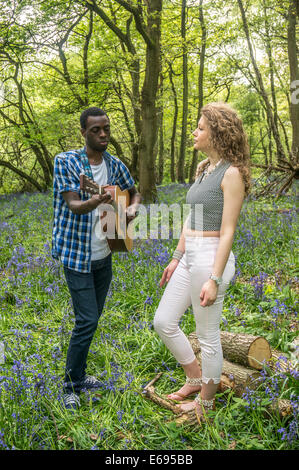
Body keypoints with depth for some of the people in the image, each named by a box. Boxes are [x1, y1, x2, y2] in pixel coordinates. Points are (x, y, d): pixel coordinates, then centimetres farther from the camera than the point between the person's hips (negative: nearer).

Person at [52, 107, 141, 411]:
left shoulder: (115, 165, 5)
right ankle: (71, 386, 10)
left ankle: (78, 375, 32)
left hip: (104, 254, 6)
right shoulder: (66, 162, -11)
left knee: (93, 317, 15)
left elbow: (134, 192, 21)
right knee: (86, 321, -8)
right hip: (77, 254, -6)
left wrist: (132, 209, -1)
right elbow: (74, 206, -21)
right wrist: (98, 200, -41)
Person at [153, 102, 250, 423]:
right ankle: (195, 379, 34)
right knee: (163, 322, 14)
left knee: (208, 336, 6)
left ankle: (205, 402, 26)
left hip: (211, 257, -9)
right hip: (189, 255, 9)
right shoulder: (203, 168, 13)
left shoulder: (231, 173, -13)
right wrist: (176, 258, 19)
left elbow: (228, 231, -16)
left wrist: (214, 279, -19)